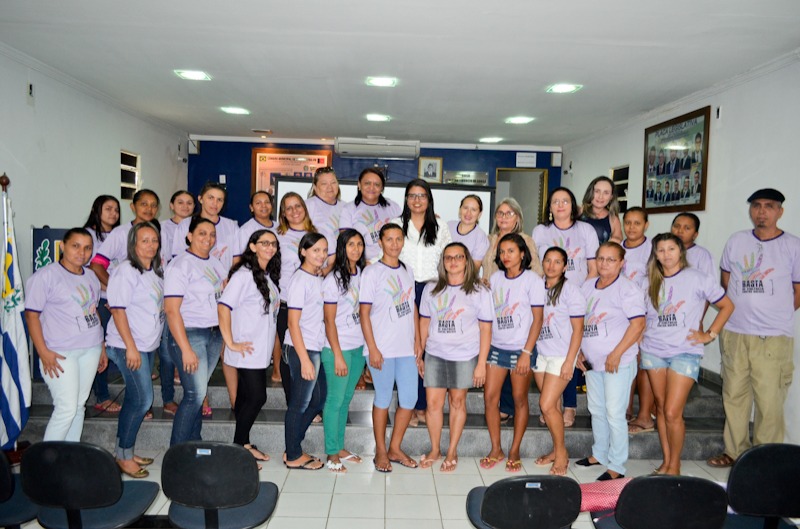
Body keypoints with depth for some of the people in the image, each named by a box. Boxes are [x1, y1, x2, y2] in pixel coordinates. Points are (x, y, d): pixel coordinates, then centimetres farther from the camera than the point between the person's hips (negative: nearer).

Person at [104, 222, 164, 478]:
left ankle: (125, 452, 24)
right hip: (129, 346, -8)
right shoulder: (126, 270, -12)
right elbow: (118, 310, -16)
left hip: (148, 345, 8)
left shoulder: (155, 271, 12)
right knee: (142, 400, -7)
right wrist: (131, 347, -19)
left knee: (136, 400, 12)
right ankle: (123, 456, 8)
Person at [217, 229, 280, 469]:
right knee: (257, 397, -5)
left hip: (262, 349, 8)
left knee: (246, 396, 15)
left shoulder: (269, 276, 12)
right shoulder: (244, 274, -14)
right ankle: (238, 448, 10)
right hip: (248, 349, -8)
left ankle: (244, 443, 26)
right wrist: (230, 343, -19)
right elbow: (223, 307, -20)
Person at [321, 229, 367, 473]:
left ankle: (340, 447, 27)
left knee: (346, 398, 15)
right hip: (338, 347, -6)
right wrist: (338, 356, -14)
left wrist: (369, 345, 8)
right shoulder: (333, 279, -13)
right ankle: (332, 454, 14)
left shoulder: (363, 273, 6)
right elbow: (329, 321, -12)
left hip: (359, 346, 6)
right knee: (335, 400, 2)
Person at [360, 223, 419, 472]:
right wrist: (372, 348, -13)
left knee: (409, 400, 8)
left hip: (407, 348, 6)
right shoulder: (372, 272, -6)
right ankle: (381, 452, 22)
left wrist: (418, 341, 10)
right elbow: (364, 312, -9)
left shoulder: (407, 271, 12)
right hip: (382, 349, -5)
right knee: (383, 400, 5)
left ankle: (395, 448, 25)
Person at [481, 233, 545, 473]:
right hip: (496, 347, 4)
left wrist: (527, 352, -13)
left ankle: (514, 451, 20)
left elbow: (537, 319, -7)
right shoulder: (495, 278, 6)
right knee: (490, 397, 1)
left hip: (521, 349, -4)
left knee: (520, 399, 6)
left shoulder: (532, 280, -6)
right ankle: (496, 450, 16)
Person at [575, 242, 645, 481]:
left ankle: (616, 466, 8)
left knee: (614, 413, -3)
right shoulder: (587, 287, 11)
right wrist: (579, 352, 8)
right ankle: (599, 454, 33)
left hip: (618, 362, -7)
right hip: (592, 361, 7)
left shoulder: (627, 289, -10)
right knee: (596, 410, 17)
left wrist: (616, 354, -19)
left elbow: (638, 324, -16)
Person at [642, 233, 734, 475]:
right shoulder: (649, 282, 8)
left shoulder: (698, 279, -2)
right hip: (653, 351, 4)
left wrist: (710, 334, 0)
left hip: (685, 352, -4)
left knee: (673, 413, -8)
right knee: (661, 408, 9)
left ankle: (674, 466, 8)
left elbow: (727, 306, 5)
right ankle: (665, 461, 21)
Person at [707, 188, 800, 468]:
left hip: (773, 338, -3)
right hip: (734, 333, 3)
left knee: (770, 401, -2)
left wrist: (774, 315, 6)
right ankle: (735, 451, 25)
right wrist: (743, 310, 12)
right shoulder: (736, 241, 7)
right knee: (734, 395, 12)